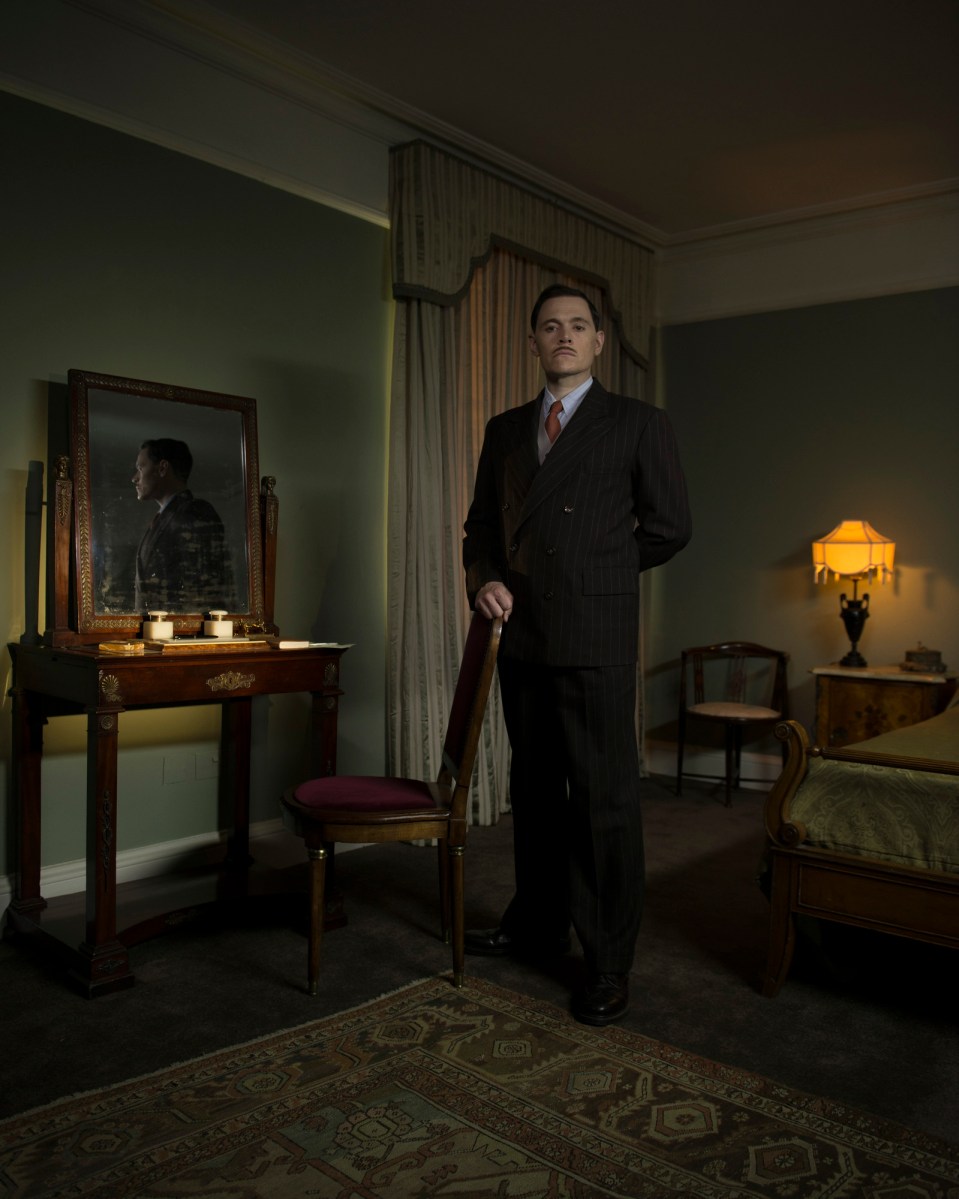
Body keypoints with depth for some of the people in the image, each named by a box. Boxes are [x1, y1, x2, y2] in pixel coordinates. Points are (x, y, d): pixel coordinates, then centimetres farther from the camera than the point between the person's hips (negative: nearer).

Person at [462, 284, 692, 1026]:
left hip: (596, 639, -5)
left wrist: (598, 571, 8)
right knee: (535, 789, 15)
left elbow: (670, 526, 1)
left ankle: (610, 962, 10)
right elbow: (481, 524, 19)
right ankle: (537, 924, 31)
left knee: (605, 797, -2)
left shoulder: (638, 424, 2)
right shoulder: (506, 430, 16)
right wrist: (484, 580, -1)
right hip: (522, 637, 6)